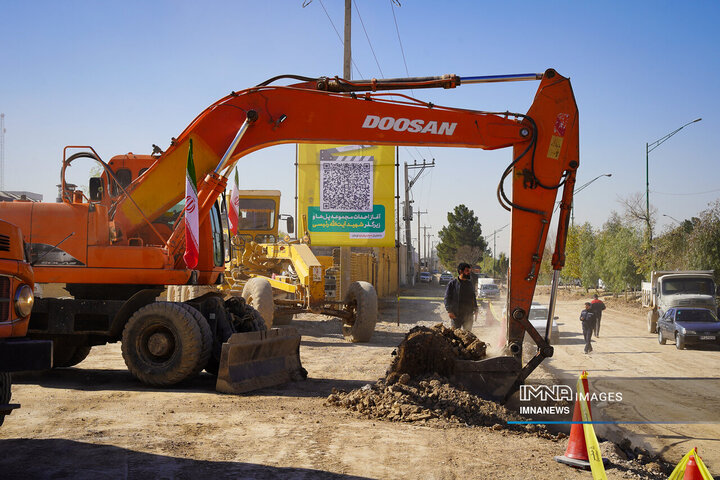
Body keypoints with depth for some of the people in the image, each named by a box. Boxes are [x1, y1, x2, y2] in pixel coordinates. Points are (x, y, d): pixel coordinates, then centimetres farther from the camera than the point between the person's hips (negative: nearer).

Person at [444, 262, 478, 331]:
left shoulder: (469, 283, 11)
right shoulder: (452, 283, -1)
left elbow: (473, 297, 19)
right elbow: (447, 298, -3)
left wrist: (475, 308, 9)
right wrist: (449, 311, -12)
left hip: (468, 315, 3)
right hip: (456, 315, -3)